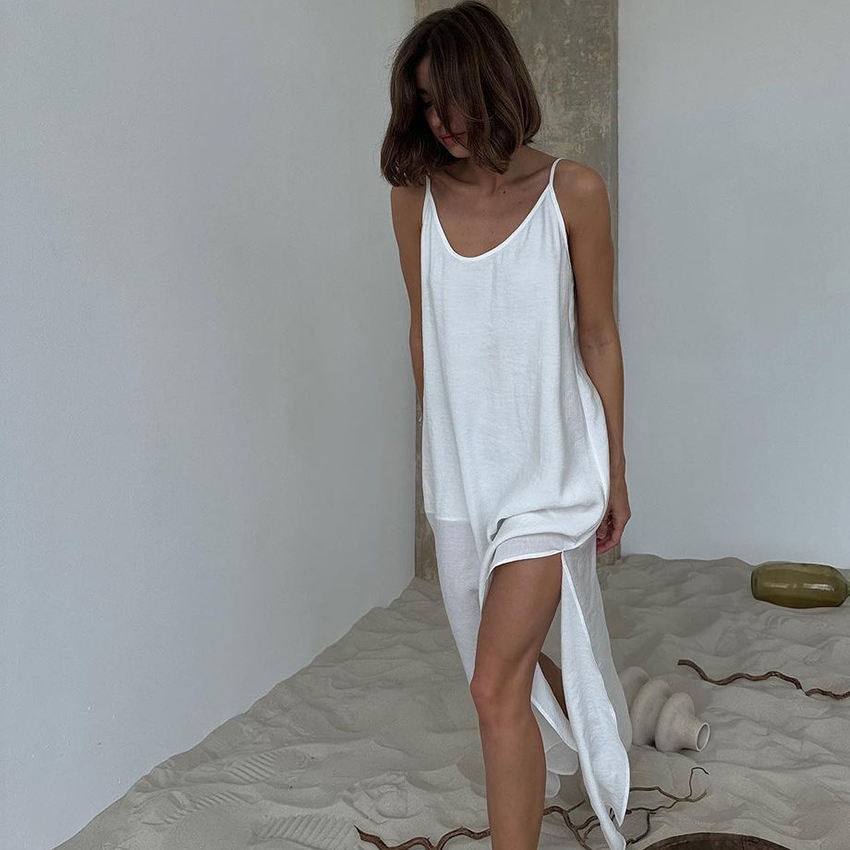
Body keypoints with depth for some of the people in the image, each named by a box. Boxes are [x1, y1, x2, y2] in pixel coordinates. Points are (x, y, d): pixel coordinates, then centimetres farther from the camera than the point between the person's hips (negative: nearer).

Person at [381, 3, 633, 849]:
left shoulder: (572, 191, -8)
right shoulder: (416, 197, 0)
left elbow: (598, 338, -2)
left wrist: (615, 474, 3)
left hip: (549, 468, -4)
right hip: (459, 468, 4)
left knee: (497, 685, -8)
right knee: (513, 661, 21)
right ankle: (577, 739, 53)